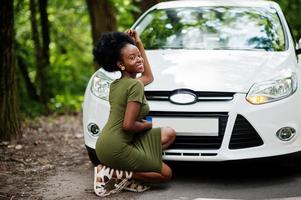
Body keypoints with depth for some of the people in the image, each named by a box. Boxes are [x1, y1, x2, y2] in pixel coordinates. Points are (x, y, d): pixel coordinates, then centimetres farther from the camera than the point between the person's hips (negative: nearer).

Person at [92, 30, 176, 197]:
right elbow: (128, 125, -22)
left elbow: (149, 77, 30)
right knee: (166, 173, 3)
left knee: (169, 134, 13)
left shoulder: (116, 84, 11)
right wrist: (147, 125, -1)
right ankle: (113, 173, -6)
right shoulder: (135, 85, -16)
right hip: (115, 149, -9)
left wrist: (139, 44, 24)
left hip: (105, 144, 9)